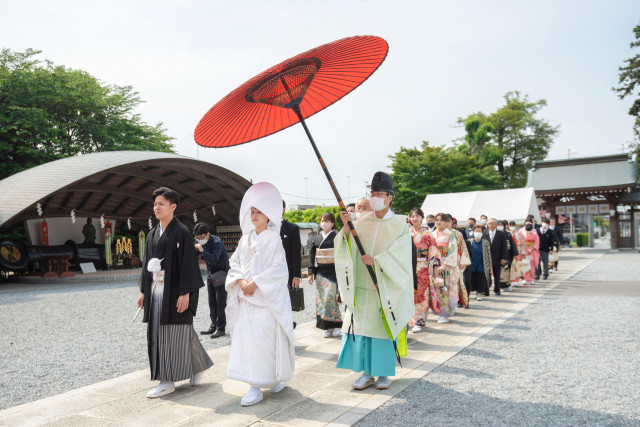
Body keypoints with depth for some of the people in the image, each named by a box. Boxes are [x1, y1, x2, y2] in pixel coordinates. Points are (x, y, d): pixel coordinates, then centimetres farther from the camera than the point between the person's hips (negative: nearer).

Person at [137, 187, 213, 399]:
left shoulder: (181, 232, -9)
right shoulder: (153, 234, 13)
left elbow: (188, 263, -14)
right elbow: (147, 263, 17)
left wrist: (185, 293, -19)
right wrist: (143, 290, 14)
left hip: (174, 291, -8)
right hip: (156, 290, 8)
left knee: (174, 333, -2)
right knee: (158, 334, 10)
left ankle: (168, 381, 10)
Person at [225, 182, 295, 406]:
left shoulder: (273, 240, -6)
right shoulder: (245, 239, 11)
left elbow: (278, 269, -12)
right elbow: (234, 263, 10)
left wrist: (255, 283, -16)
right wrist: (241, 281, -8)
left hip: (267, 298, -5)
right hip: (245, 299, 6)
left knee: (264, 340, -7)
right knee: (246, 339, 5)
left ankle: (278, 377, 11)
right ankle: (255, 387, 15)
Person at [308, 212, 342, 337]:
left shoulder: (336, 237, -4)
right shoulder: (317, 239, 11)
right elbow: (312, 256, 13)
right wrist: (311, 272, 6)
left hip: (332, 273, -5)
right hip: (320, 273, 6)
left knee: (330, 298, -11)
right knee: (321, 299, 6)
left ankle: (337, 325, 5)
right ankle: (329, 327, 15)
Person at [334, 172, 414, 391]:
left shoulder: (400, 225, -2)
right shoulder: (362, 222, 6)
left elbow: (399, 256, -10)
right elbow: (348, 247, -2)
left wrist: (376, 260, -22)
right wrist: (346, 227, -18)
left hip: (385, 286, -3)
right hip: (361, 285, 3)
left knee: (383, 328, 4)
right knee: (360, 327, 4)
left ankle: (384, 373, 20)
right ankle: (367, 372, 17)